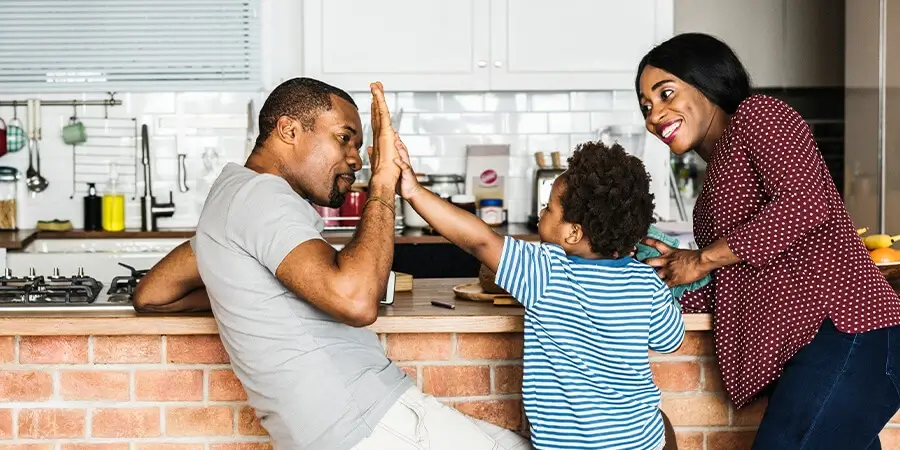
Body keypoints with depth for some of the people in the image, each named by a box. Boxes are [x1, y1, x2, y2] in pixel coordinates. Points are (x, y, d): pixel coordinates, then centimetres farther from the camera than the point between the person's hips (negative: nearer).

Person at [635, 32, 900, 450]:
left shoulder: (758, 114, 2)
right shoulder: (716, 179, 25)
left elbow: (805, 204, -15)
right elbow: (727, 290, 19)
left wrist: (701, 260, -9)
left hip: (844, 334, -9)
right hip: (800, 352, 9)